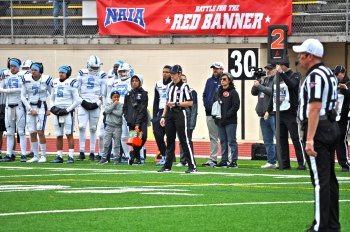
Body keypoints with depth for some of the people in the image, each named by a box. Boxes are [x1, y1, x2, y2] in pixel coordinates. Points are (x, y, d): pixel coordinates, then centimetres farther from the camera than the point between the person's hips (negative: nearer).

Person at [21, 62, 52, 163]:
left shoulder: (46, 80, -8)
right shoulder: (26, 79, -2)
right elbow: (23, 96, 3)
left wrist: (49, 109, -4)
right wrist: (30, 109, -4)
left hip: (42, 107, -3)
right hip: (30, 107, 3)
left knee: (40, 132, -10)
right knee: (32, 133, 4)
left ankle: (43, 156, 0)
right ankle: (35, 156, 13)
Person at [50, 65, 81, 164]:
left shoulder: (71, 83, -7)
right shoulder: (55, 83, 11)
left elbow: (77, 100, -7)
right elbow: (52, 99, 21)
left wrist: (68, 109, -11)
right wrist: (52, 107, 3)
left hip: (68, 112, -6)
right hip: (57, 112, 6)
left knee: (69, 134, -6)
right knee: (59, 136, 7)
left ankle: (71, 157, -6)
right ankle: (59, 157, 12)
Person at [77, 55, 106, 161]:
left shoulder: (102, 76, 3)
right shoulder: (82, 74, 4)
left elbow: (103, 93, 5)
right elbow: (78, 90, 8)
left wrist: (98, 103, -7)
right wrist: (82, 101, -2)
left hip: (95, 105, 0)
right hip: (83, 104, 0)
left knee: (93, 128, 3)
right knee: (82, 127, -9)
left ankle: (92, 153, 9)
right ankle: (82, 152, -5)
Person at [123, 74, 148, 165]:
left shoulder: (144, 94, 2)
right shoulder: (129, 94, 15)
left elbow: (142, 109, -6)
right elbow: (125, 108, 15)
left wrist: (138, 123, -13)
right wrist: (127, 118, -1)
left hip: (142, 120, -3)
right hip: (131, 121, 3)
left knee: (143, 137, -19)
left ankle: (133, 156, -8)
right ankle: (138, 159, 7)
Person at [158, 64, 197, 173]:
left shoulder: (184, 87, -5)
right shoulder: (170, 86, 15)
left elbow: (190, 103, -9)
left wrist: (176, 104, -14)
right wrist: (163, 116, 14)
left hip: (180, 114, -7)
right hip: (170, 114, 7)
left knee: (184, 140, -9)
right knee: (169, 140, 9)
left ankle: (192, 166, -9)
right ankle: (167, 166, 14)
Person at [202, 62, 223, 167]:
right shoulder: (209, 81, 14)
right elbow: (205, 94, 19)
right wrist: (206, 105, 4)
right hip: (210, 113, 6)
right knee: (213, 137, 10)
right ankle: (213, 159, 13)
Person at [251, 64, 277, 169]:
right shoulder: (263, 80, 19)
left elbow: (272, 91, -20)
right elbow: (254, 93, 19)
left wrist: (259, 86, -13)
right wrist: (255, 85, 0)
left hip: (273, 115, -8)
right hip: (263, 115, 8)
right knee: (267, 141, 11)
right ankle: (271, 162, 16)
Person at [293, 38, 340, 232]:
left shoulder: (315, 76, -16)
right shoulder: (329, 73, 15)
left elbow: (314, 108, -24)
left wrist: (310, 139, -27)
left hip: (318, 129, -10)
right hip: (332, 127, 10)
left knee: (320, 180, -10)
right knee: (329, 178, 14)